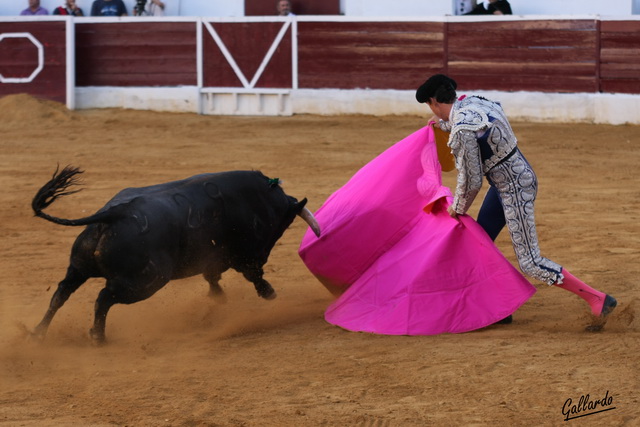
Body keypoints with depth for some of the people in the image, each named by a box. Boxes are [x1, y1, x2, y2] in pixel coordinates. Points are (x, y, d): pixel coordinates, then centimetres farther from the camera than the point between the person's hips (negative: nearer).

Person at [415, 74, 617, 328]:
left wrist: (458, 208, 0)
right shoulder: (472, 102, 1)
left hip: (515, 190, -10)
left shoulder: (462, 131, -25)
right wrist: (443, 125, 42)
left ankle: (598, 301, -4)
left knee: (530, 264, -6)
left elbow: (471, 181, -19)